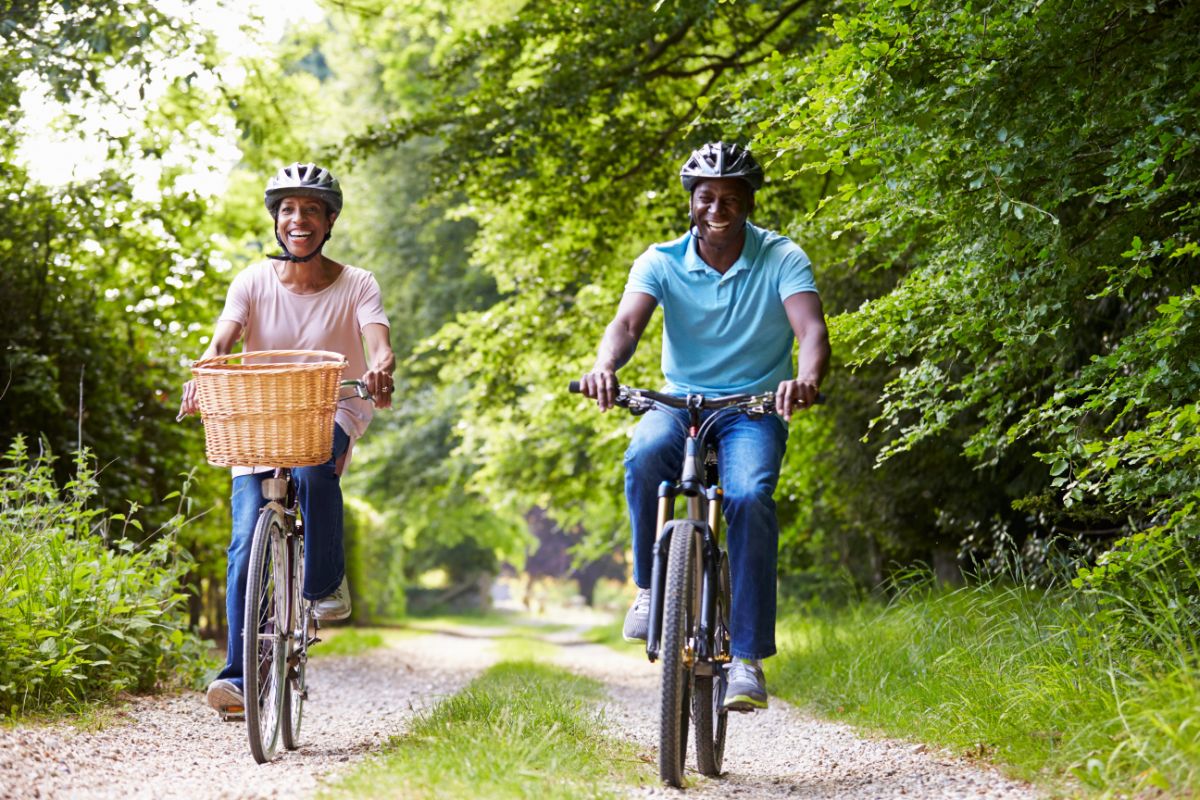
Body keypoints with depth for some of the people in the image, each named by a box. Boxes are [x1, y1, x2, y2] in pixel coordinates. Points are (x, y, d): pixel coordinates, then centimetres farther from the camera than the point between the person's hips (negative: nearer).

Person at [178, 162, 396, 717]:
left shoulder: (356, 285, -6)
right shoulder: (254, 281, -3)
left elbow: (379, 342, -22)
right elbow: (223, 340, -18)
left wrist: (380, 369, -47)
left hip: (331, 410, -1)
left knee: (313, 467, -38)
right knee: (246, 543, -14)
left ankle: (326, 583, -16)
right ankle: (239, 676, -11)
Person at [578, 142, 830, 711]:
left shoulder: (781, 259, -7)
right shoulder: (662, 261, -3)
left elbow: (812, 328, -22)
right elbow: (627, 323, -19)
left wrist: (806, 380, -45)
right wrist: (605, 367, -43)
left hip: (754, 409, -1)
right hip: (679, 403, 1)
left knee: (749, 497, -31)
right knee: (644, 457, -34)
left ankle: (747, 658, -24)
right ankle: (652, 588, -11)